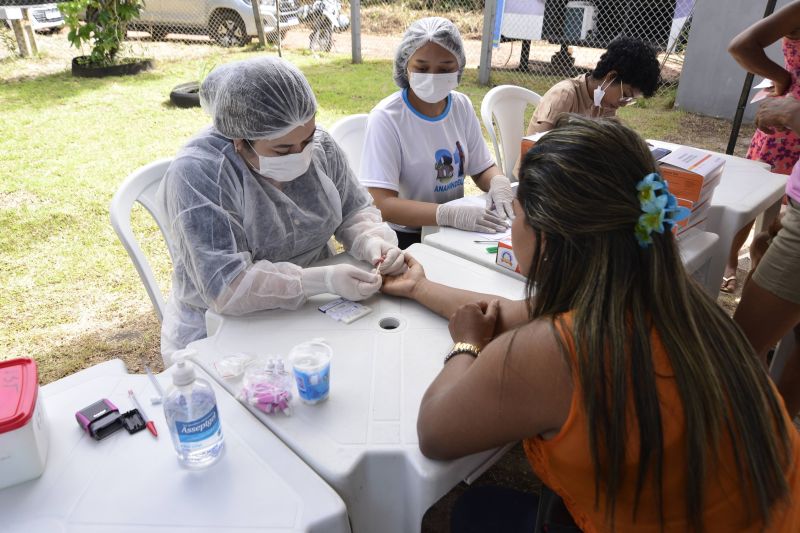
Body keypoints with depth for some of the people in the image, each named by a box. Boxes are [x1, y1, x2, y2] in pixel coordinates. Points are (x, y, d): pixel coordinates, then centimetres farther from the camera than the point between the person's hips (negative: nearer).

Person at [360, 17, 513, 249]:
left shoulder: (462, 106, 1)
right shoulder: (386, 117, -17)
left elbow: (482, 168, 11)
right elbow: (382, 204, -23)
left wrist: (498, 182, -13)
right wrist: (449, 213, -35)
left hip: (456, 230, 6)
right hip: (405, 236, -5)